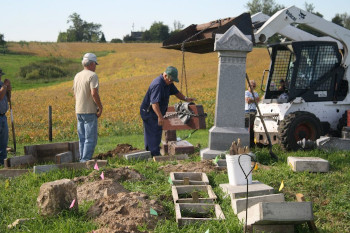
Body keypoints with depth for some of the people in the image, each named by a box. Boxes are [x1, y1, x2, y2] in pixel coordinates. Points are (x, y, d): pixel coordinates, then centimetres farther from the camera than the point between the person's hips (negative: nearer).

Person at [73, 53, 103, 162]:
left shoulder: (77, 76, 12)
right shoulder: (92, 76, -12)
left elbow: (75, 94, 16)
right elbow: (94, 93, -21)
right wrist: (100, 107, -11)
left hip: (79, 111, 8)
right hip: (89, 112, -8)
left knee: (82, 138, 12)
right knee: (90, 138, -4)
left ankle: (82, 159, 14)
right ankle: (86, 160, -6)